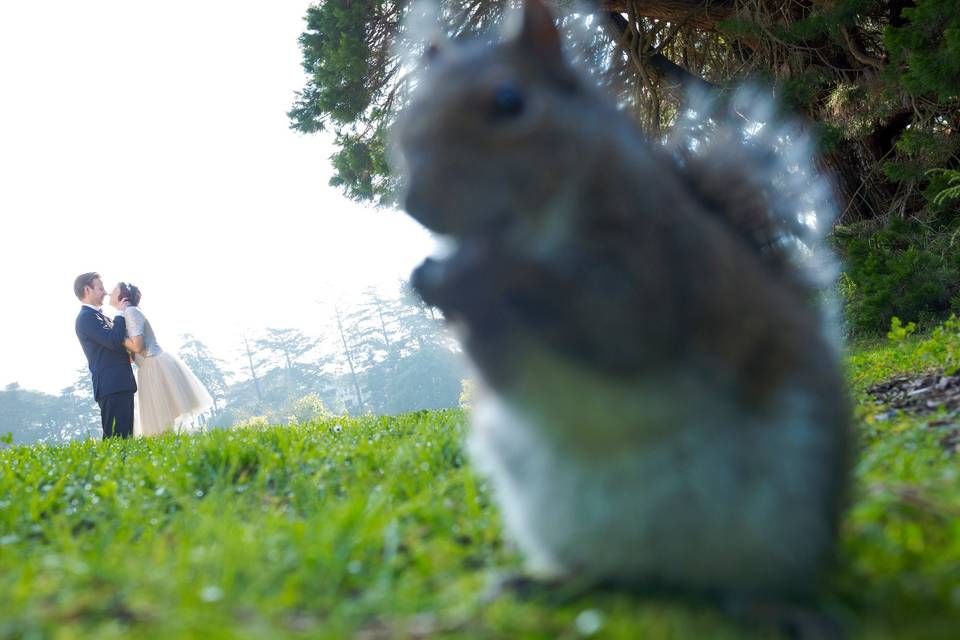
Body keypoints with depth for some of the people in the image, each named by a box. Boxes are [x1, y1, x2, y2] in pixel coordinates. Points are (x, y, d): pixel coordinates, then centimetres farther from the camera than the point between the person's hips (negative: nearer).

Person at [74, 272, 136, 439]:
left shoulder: (97, 315, 21)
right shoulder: (86, 317, -9)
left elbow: (116, 340, 29)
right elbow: (114, 342, -19)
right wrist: (120, 313, -8)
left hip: (121, 384, 10)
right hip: (111, 385, -10)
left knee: (125, 436, 8)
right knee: (115, 437, -14)